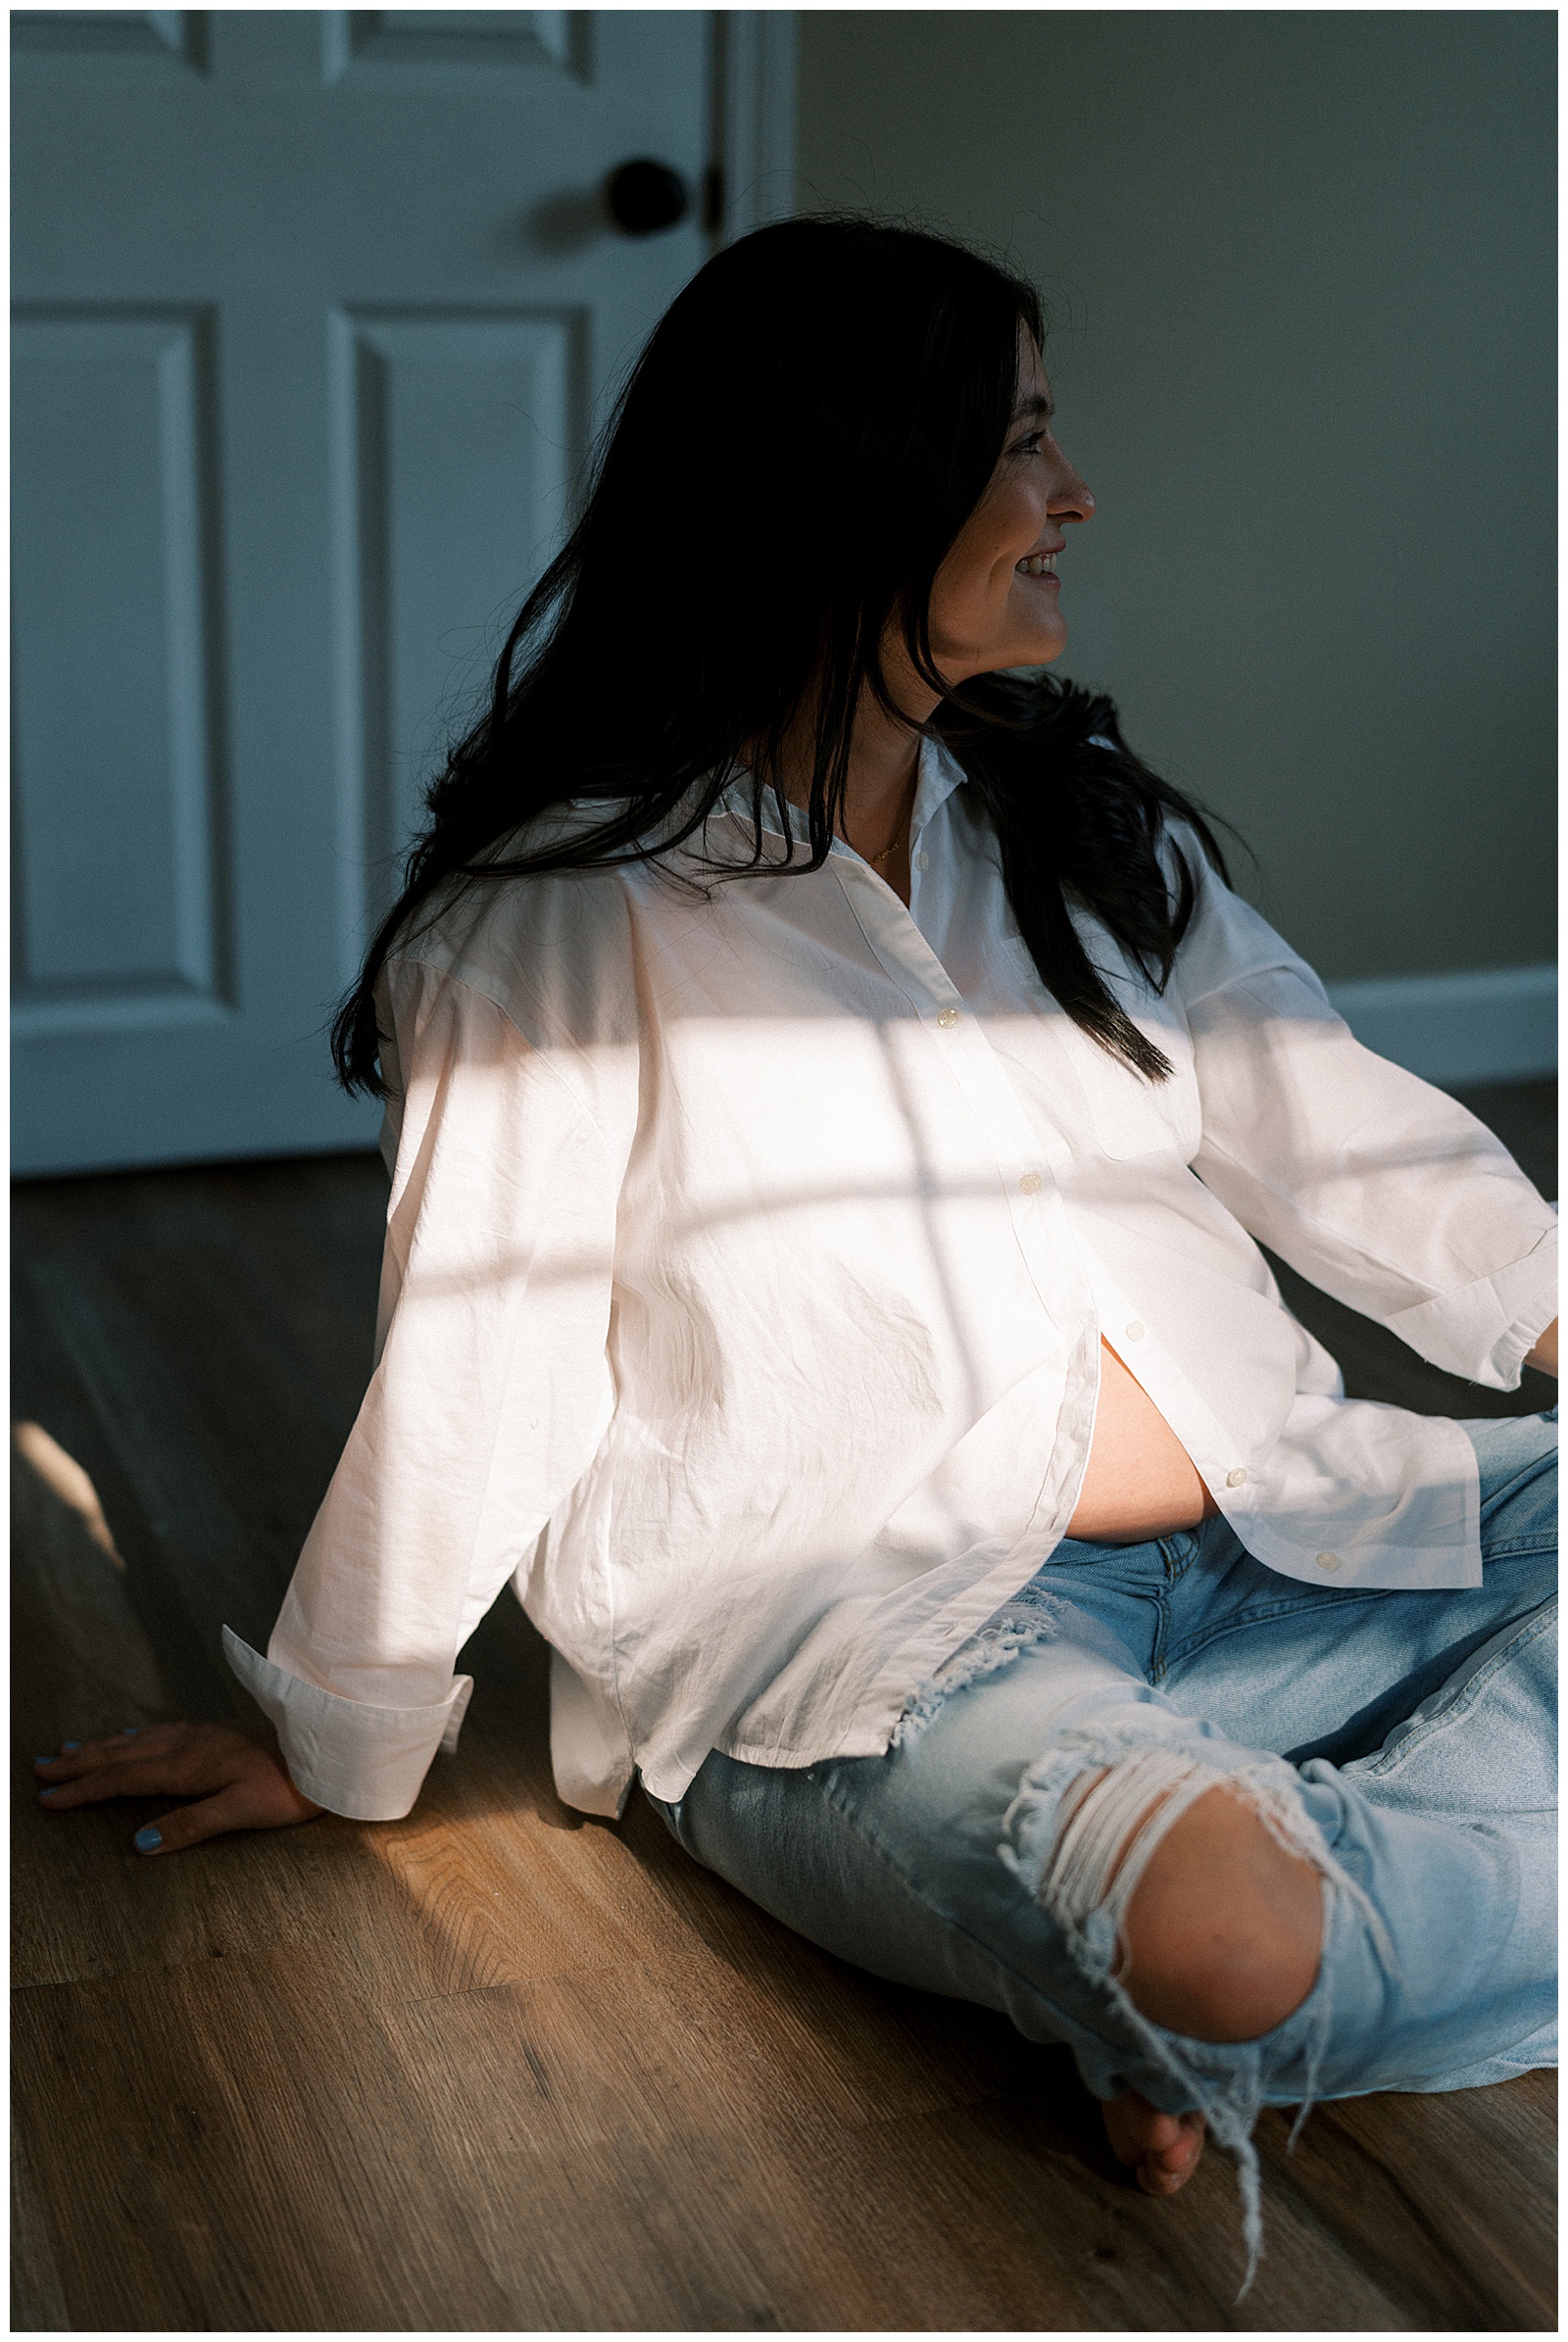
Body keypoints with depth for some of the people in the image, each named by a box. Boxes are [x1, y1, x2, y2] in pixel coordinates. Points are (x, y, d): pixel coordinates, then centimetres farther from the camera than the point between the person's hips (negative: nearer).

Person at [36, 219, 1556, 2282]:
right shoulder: (572, 915, -6)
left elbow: (1343, 1137, 13)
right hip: (853, 1643, -7)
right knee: (1208, 1926, -35)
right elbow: (476, 1376, -2)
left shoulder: (1086, 829, 13)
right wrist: (344, 1755, 7)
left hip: (1256, 1537, 7)